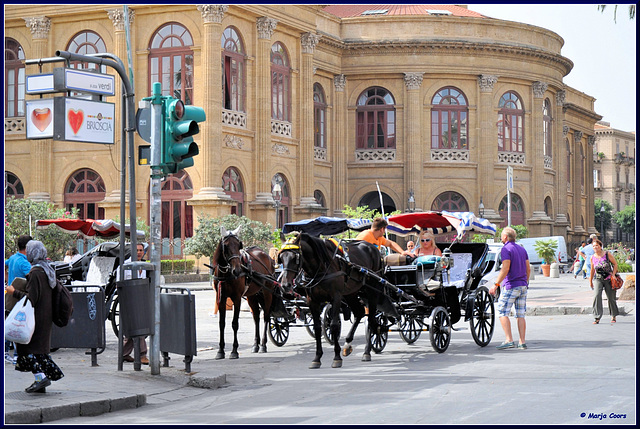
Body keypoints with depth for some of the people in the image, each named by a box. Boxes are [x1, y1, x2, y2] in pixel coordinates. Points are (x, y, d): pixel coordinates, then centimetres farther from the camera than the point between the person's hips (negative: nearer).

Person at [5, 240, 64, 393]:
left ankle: (40, 376, -8)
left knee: (26, 346, -1)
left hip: (37, 317, -9)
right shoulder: (48, 270, 10)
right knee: (38, 348, 13)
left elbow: (31, 298, -21)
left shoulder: (35, 273, -18)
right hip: (46, 316, 9)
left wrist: (14, 292, -9)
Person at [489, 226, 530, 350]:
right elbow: (528, 268, 16)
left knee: (503, 312, -3)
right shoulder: (522, 249, 14)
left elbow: (505, 269, -18)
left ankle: (509, 340, -13)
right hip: (523, 286, 7)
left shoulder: (506, 249, -9)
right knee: (520, 315, 8)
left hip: (510, 286, -7)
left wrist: (496, 284, -17)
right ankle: (522, 342, 4)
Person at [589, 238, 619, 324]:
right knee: (597, 296, -20)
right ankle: (597, 318, -19)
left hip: (608, 279, -1)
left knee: (611, 298, 6)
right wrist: (590, 281, 22)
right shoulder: (592, 258, 2)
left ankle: (613, 316, 28)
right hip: (598, 279, 1)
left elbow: (615, 264, 1)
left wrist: (613, 274, -9)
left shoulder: (607, 254, -6)